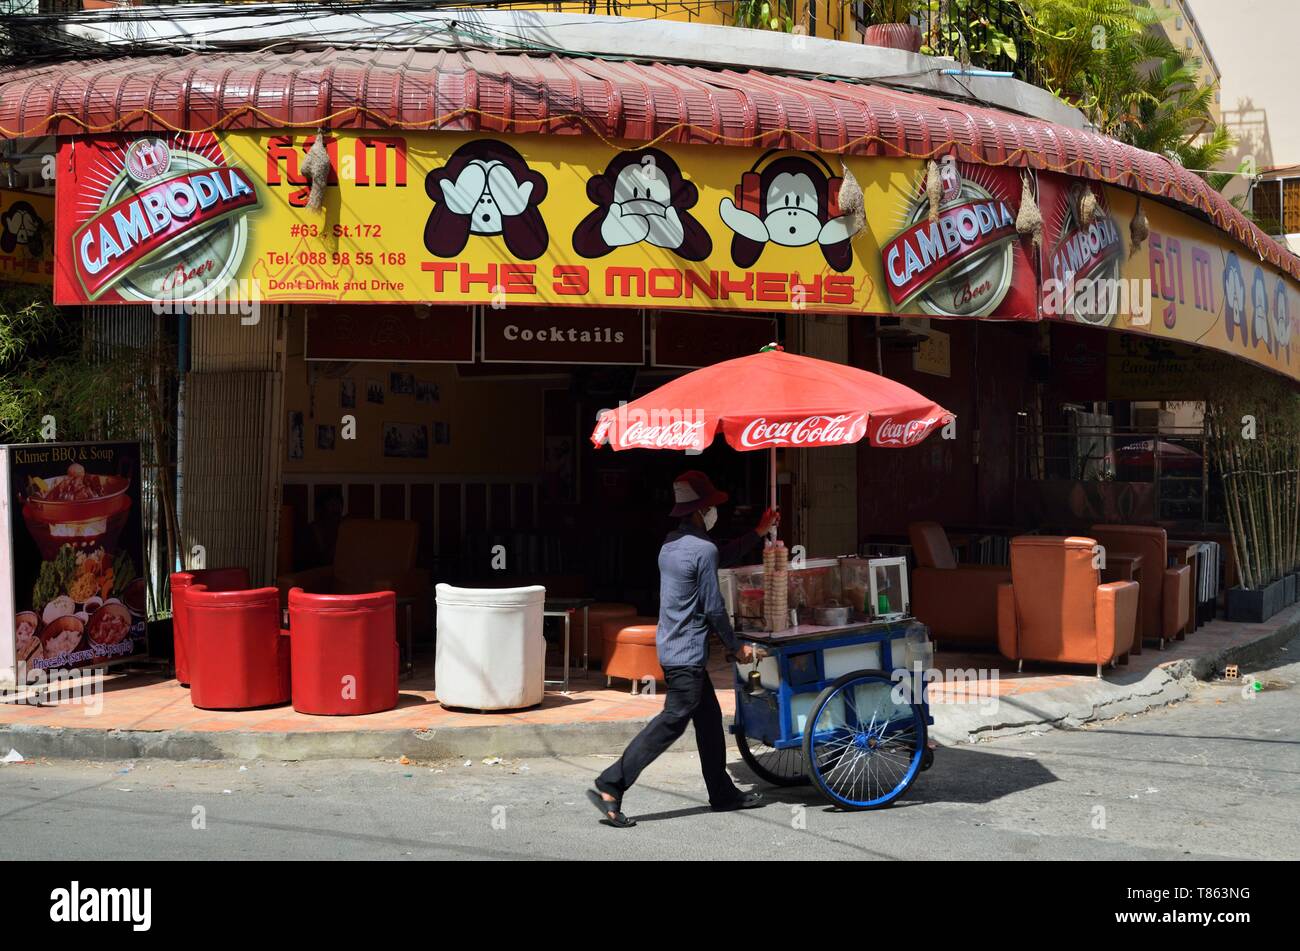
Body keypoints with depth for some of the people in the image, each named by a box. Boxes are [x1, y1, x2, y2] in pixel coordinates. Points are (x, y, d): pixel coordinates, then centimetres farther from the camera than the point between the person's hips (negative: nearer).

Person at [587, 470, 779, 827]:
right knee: (672, 721, -8)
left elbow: (724, 557, 29)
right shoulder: (703, 549, -17)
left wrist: (759, 533, 32)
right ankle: (609, 787, -11)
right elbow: (714, 608, -14)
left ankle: (723, 793, 25)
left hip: (672, 647, 10)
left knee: (709, 718, 16)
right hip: (687, 653, -10)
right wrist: (736, 647, -1)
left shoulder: (673, 542, 12)